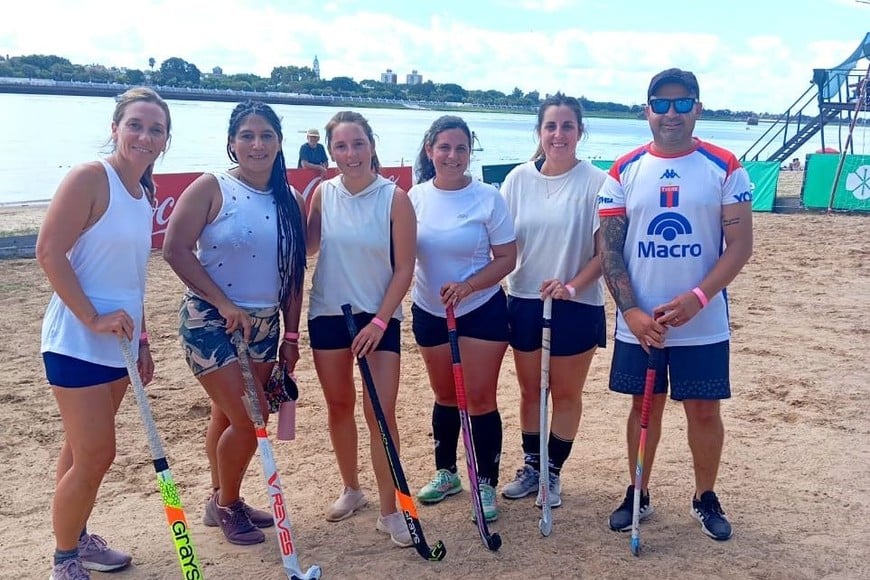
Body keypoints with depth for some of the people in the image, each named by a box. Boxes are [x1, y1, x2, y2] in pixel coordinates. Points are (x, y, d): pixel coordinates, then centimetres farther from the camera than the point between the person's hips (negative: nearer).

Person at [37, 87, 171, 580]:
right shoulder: (90, 178, -14)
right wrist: (93, 318, -20)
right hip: (77, 341, -7)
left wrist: (141, 340, 17)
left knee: (86, 450, 19)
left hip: (117, 341, 7)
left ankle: (77, 537, 35)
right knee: (95, 456, -3)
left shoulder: (146, 194, 10)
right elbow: (49, 251, -18)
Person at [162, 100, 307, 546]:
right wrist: (225, 304, -18)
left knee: (228, 417, 15)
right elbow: (176, 250, -16)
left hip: (264, 325, 5)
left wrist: (291, 336, 7)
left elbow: (294, 273, 8)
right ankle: (225, 505, 18)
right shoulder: (212, 188, -9)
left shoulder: (290, 200, 5)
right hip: (210, 321, -5)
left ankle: (223, 501, 33)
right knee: (249, 419, -7)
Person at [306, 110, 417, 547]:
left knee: (380, 413, -5)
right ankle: (351, 490, 33)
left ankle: (389, 510, 9)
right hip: (327, 314, 3)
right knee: (339, 405, 13)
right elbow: (307, 246, 6)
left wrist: (379, 321, -15)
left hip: (377, 318, -3)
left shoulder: (394, 198, -12)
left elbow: (404, 268, -10)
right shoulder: (323, 193, -2)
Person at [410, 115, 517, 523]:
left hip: (482, 311, -3)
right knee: (445, 397, 15)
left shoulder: (488, 198, -10)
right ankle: (445, 473, 33)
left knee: (480, 399, -1)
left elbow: (506, 258, -9)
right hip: (429, 312, 3)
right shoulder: (416, 197, -2)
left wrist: (466, 286, -23)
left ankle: (485, 484, 15)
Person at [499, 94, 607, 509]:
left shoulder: (596, 182, -10)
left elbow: (605, 251, -10)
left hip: (577, 306, -3)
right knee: (530, 390, 15)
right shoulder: (518, 179, 1)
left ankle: (552, 473, 26)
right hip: (523, 301, 3)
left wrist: (573, 286, -21)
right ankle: (531, 466, 32)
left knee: (566, 393, 10)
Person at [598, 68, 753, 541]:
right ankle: (638, 495, 29)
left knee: (704, 410, 9)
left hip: (703, 324, -1)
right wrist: (631, 311, -13)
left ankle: (705, 497, 30)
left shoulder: (723, 167, -3)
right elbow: (609, 248, -1)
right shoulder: (625, 171, 1)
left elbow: (740, 245, -6)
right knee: (644, 406, 13)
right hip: (639, 322, 1)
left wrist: (696, 299, -19)